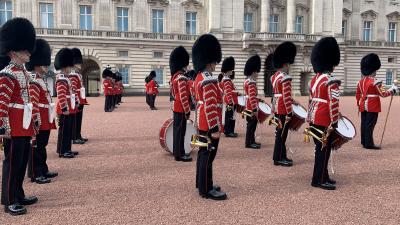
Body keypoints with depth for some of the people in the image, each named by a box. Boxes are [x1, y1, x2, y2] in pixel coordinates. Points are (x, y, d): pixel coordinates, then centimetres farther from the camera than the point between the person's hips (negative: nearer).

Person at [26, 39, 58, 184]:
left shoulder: (42, 80, 15)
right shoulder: (34, 82, -16)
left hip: (45, 121, 10)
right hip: (39, 121, -10)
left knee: (42, 147, 17)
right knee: (36, 148, -1)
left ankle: (43, 170, 27)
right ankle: (35, 174, 7)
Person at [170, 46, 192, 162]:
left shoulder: (175, 76, 13)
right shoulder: (182, 78, -19)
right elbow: (183, 97, -23)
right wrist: (187, 111, -18)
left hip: (176, 107, 10)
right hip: (181, 108, -10)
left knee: (177, 130, 14)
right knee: (180, 131, -4)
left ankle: (177, 152, 23)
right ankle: (180, 154, 2)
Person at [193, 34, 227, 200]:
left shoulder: (199, 77, 13)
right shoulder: (209, 80, -20)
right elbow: (210, 107, -24)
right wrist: (215, 128, -22)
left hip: (202, 123, 11)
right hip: (209, 125, -11)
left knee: (203, 153, 16)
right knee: (208, 155, -3)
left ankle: (202, 184, 27)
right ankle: (206, 189, 6)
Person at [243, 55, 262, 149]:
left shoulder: (248, 81, 14)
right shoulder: (251, 83, -19)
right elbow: (252, 97, -25)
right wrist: (255, 109, -25)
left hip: (249, 107, 10)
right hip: (251, 108, -10)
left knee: (251, 124, 16)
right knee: (251, 125, -3)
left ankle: (252, 141, 25)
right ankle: (249, 143, 4)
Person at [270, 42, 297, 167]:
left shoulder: (275, 76, 12)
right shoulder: (285, 78, -18)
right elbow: (286, 97, -21)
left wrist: (291, 101, 22)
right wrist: (289, 113, -18)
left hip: (277, 108, 10)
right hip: (283, 110, -10)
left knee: (280, 133, 15)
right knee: (281, 134, -1)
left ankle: (281, 156, 24)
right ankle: (279, 159, 6)